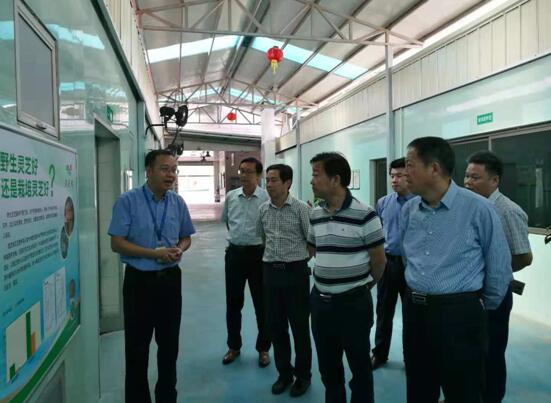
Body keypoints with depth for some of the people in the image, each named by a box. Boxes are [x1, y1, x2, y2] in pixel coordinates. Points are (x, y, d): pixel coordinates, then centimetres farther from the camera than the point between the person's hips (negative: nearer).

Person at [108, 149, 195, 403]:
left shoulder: (178, 203, 2)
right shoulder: (128, 201, -10)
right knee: (137, 345, 9)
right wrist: (154, 254, -20)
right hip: (139, 280, -4)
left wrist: (179, 249, -11)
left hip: (170, 279, 4)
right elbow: (117, 243, -12)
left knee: (169, 343, 17)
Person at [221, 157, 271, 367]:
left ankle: (263, 349, 25)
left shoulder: (267, 198, -11)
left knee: (262, 304, 8)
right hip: (234, 253, 4)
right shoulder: (230, 196, 4)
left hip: (258, 253, -4)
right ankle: (234, 346, 30)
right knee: (233, 303, 13)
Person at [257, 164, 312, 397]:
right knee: (275, 325, 12)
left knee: (299, 326, 7)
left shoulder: (301, 208, -10)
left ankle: (303, 375, 25)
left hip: (296, 272, -4)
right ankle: (284, 373, 30)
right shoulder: (263, 209, 5)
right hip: (271, 272, 5)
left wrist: (299, 259, 1)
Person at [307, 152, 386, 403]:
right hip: (320, 300, 6)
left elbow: (378, 259, -6)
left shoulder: (364, 216, -15)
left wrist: (363, 284, 8)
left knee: (359, 365, 13)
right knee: (327, 365, 19)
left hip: (353, 302, -5)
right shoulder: (315, 216, 3)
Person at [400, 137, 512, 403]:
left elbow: (499, 268, -4)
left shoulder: (478, 209, -14)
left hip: (459, 314, -5)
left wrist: (485, 307, 6)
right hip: (415, 310, 5)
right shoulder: (408, 210, 2)